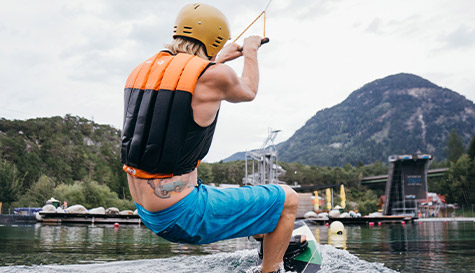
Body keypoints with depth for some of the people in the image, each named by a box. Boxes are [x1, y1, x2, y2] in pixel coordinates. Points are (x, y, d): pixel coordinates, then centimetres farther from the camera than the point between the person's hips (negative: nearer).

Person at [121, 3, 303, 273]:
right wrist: (251, 51, 27)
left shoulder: (141, 71, 6)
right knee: (287, 199, 5)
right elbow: (248, 92, 10)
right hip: (181, 216, -8)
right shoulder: (214, 75, -14)